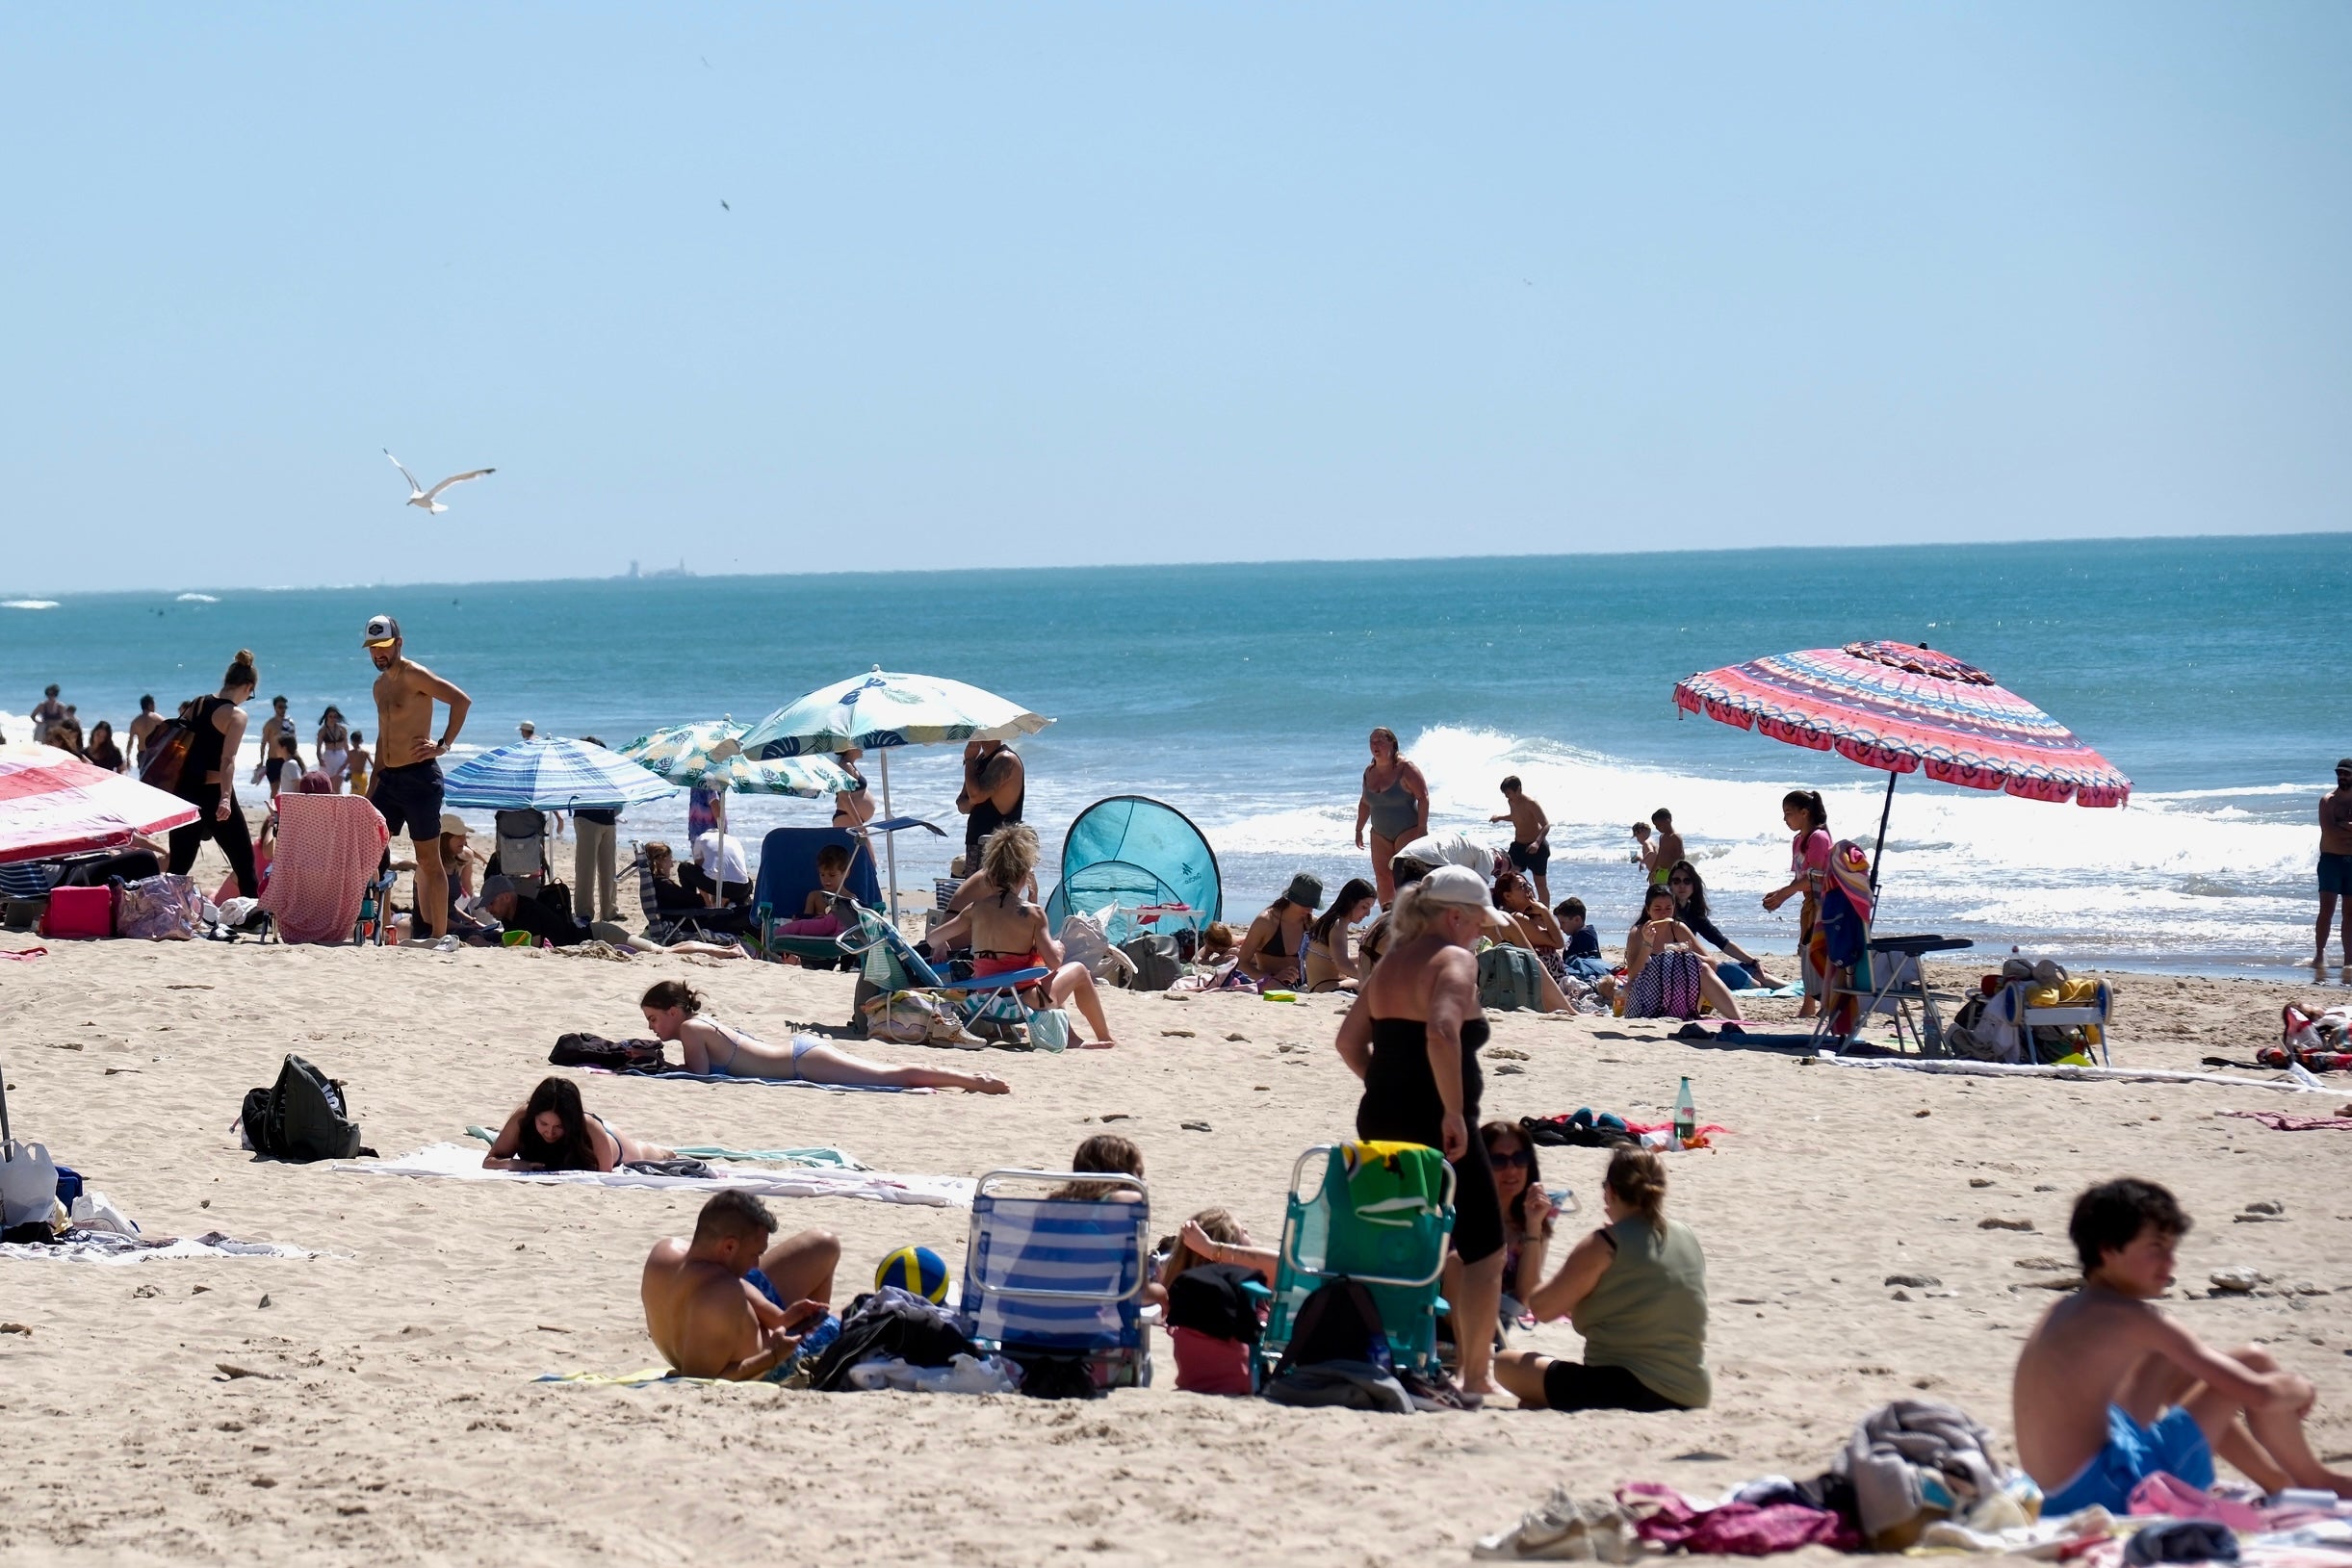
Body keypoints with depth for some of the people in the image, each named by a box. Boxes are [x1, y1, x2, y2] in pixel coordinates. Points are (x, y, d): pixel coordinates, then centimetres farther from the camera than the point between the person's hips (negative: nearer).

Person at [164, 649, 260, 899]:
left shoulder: (197, 704, 10)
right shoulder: (236, 715, -9)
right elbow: (227, 760, -22)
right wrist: (225, 799, -31)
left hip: (186, 790, 6)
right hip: (214, 793, -6)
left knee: (179, 864, 10)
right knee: (244, 860, 3)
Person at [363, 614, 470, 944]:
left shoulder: (414, 676, -10)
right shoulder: (380, 685, 16)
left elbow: (462, 701, -20)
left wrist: (444, 745, -18)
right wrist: (373, 786, 23)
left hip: (419, 777, -9)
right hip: (389, 779, 9)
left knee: (428, 860, -4)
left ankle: (437, 935, -1)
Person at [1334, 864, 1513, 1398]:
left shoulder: (1391, 962, 14)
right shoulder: (1453, 961, -11)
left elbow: (1349, 1042, 14)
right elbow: (1442, 1034, -28)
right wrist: (1454, 1111, -23)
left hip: (1382, 1120, 8)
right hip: (1436, 1129, -8)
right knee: (1484, 1252, 2)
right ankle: (1477, 1376, -1)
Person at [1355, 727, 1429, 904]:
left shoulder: (1405, 769, -12)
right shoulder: (1370, 771, 8)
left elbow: (1423, 797, -15)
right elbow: (1365, 803, 21)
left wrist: (1422, 829, -20)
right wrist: (1359, 829, 21)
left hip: (1408, 831, -7)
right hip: (1380, 835, 7)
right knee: (1382, 878, 2)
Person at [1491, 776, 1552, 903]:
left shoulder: (1530, 803, -23)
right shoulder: (1511, 801, 1)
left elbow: (1546, 825, -28)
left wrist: (1537, 842, -41)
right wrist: (1500, 818, 16)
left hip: (1535, 847, -7)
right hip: (1518, 845, 7)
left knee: (1540, 883, 2)